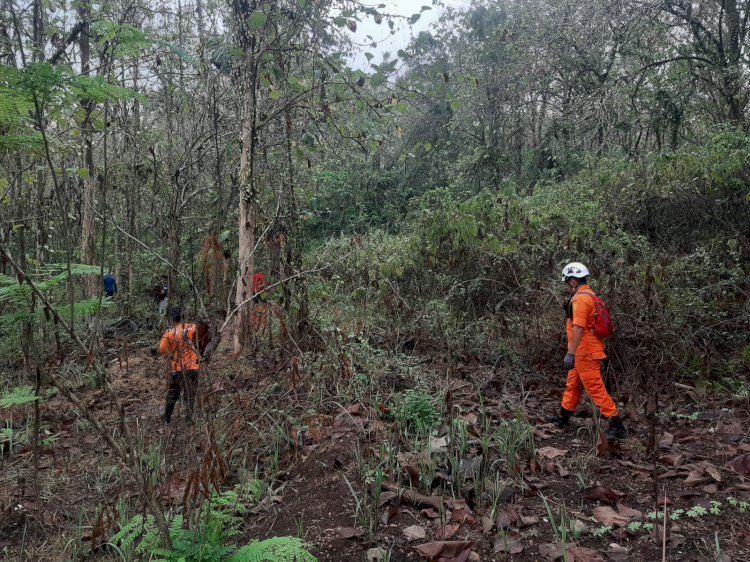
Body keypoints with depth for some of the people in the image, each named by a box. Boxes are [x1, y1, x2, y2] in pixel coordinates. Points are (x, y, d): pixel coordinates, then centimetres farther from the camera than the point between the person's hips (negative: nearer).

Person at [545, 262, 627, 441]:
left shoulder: (580, 299, -19)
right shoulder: (587, 295, 13)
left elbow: (578, 328, -26)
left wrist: (571, 353, -26)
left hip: (585, 353, -11)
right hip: (585, 352, 11)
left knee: (595, 389, -6)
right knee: (573, 385, 19)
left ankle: (617, 426, -2)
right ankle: (563, 418, 32)